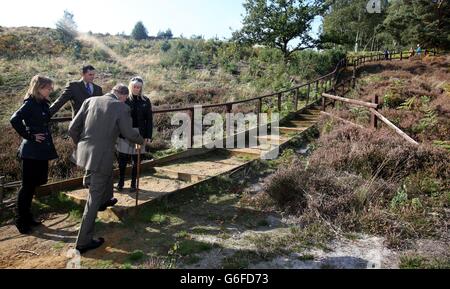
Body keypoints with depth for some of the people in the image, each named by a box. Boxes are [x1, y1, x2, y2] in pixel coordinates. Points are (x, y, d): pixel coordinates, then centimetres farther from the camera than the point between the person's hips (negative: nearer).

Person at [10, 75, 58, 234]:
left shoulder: (43, 103, 9)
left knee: (33, 185, 15)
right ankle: (20, 220, 14)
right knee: (27, 186, 1)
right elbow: (14, 120, -26)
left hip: (42, 150, 8)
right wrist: (29, 136, -18)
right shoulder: (30, 103, -14)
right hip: (32, 151, -8)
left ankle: (27, 216, 28)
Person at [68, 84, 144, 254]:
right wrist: (141, 141, 16)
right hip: (102, 156, -6)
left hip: (84, 152, 6)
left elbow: (72, 128, 5)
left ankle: (106, 199, 57)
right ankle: (84, 241, 11)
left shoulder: (90, 101, 5)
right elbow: (129, 133, -5)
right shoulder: (121, 107, -8)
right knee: (94, 197, 3)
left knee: (108, 171, 35)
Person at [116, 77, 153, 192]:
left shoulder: (145, 101, 3)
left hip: (139, 134, 1)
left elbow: (149, 120, 3)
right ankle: (121, 181, 24)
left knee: (136, 160, 9)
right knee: (122, 159, 6)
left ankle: (133, 183, 21)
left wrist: (148, 135, -2)